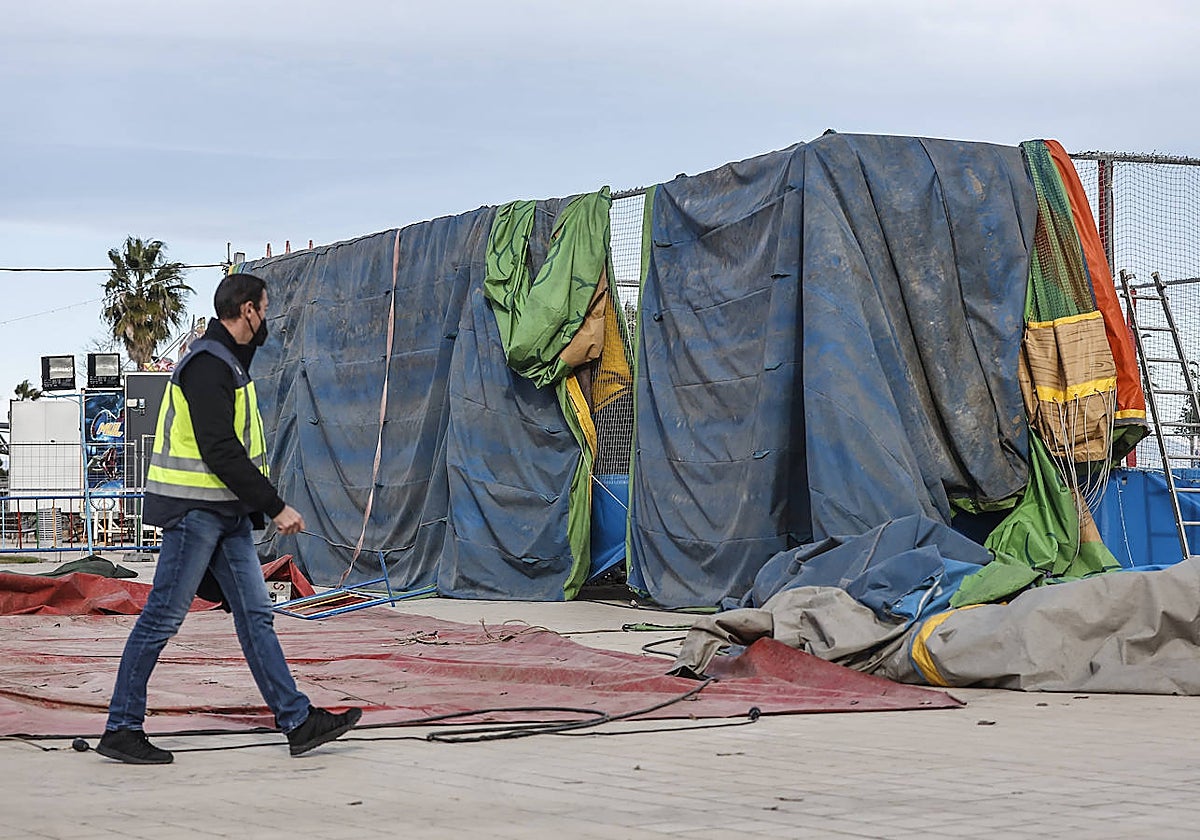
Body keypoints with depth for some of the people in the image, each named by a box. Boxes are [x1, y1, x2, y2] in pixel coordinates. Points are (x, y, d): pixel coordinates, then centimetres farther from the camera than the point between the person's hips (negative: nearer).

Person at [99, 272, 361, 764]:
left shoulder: (229, 363, 17)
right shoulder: (208, 366, -15)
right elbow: (221, 453, -21)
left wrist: (259, 505, 12)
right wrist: (276, 507, -19)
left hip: (227, 513, 10)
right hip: (195, 511, -10)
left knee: (256, 614, 7)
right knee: (162, 618, -4)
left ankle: (299, 723, 8)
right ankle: (121, 730, 4)